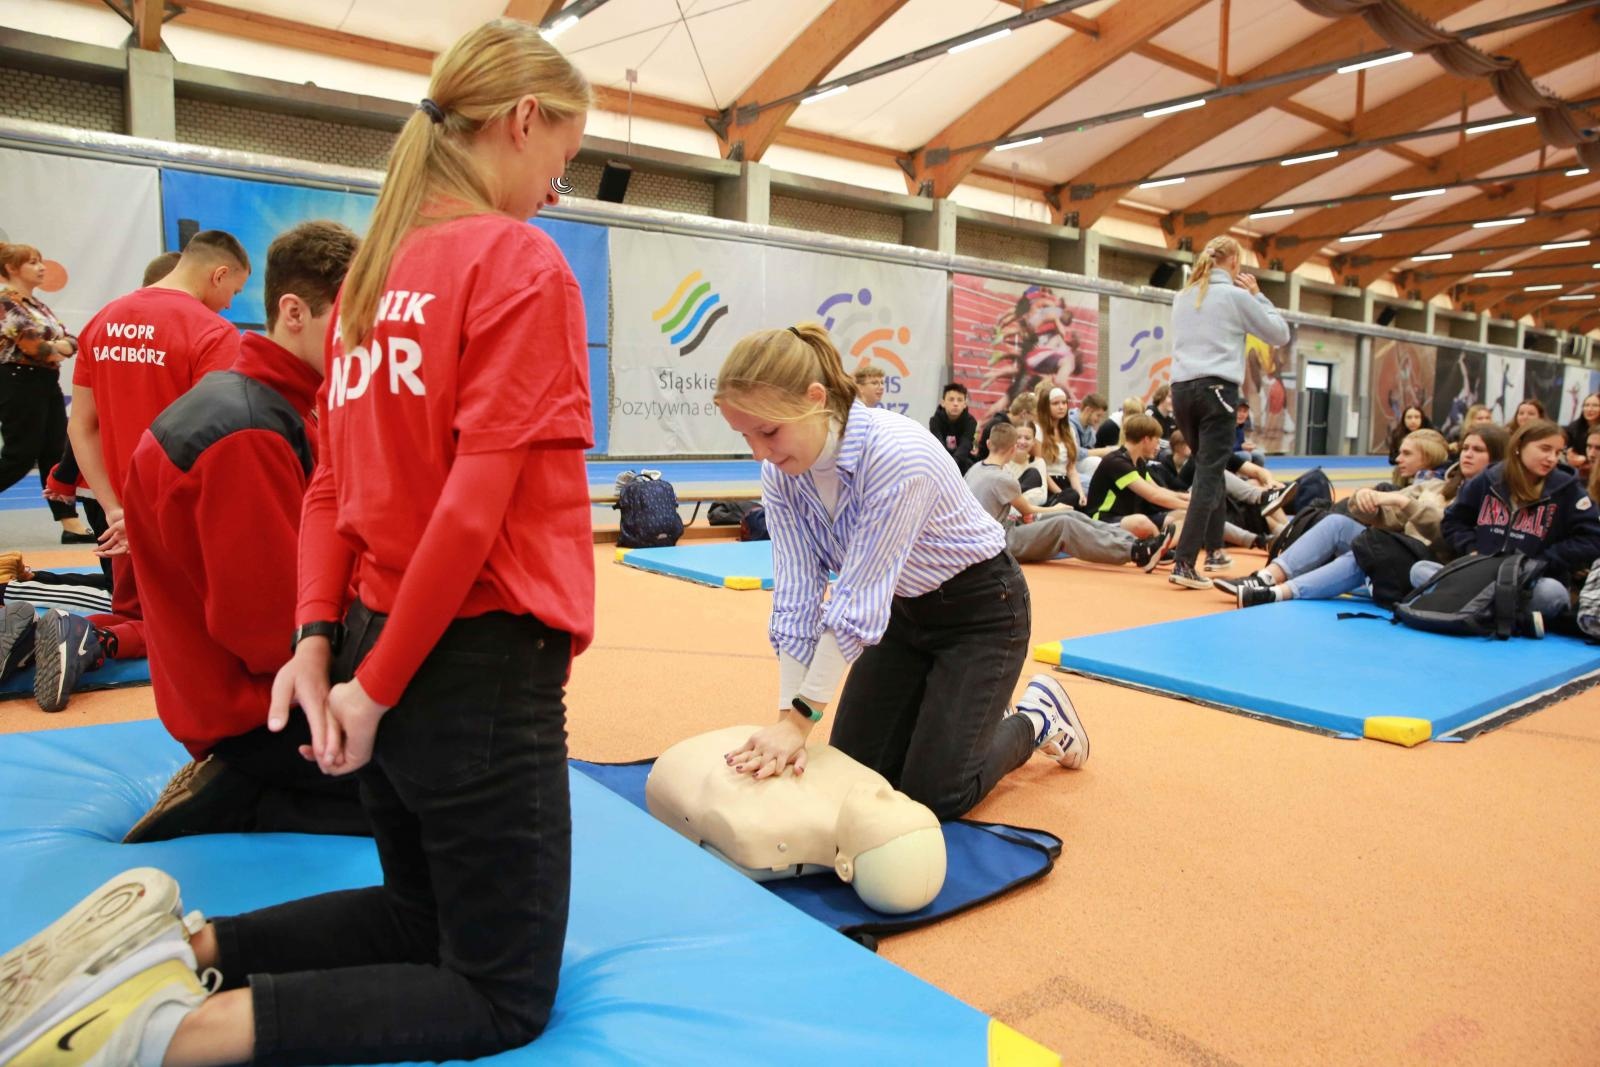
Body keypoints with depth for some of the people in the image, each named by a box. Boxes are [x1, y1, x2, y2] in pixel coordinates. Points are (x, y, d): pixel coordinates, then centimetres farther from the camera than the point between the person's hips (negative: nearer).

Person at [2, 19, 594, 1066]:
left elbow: (332, 483, 8)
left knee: (424, 913, 29)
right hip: (482, 664, -8)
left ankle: (181, 944, 11)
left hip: (380, 643, 8)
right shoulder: (522, 261, -12)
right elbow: (478, 499, -21)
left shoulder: (374, 271, 11)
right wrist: (377, 683, -14)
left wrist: (319, 638, 1)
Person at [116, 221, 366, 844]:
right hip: (259, 708, -10)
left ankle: (238, 785, 10)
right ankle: (227, 804, -5)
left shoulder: (282, 411, 10)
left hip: (282, 682, 10)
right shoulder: (245, 435, -22)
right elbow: (268, 623, -25)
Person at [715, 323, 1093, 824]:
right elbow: (796, 596, -15)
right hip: (902, 610, 7)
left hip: (979, 608, -6)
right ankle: (966, 711, 29)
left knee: (934, 794, -6)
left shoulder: (898, 456, -36)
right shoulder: (780, 475, -15)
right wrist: (787, 719, -21)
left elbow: (858, 601, -34)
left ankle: (1039, 716, 19)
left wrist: (802, 718, -31)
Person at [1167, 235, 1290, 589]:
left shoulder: (1183, 296, 14)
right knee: (1208, 476, -9)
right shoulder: (1236, 295, 0)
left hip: (1182, 389, 6)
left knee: (1209, 470, 20)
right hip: (1217, 389, -6)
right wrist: (1257, 295, 16)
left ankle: (1214, 550, 27)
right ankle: (1184, 564, -18)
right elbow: (1281, 334, 10)